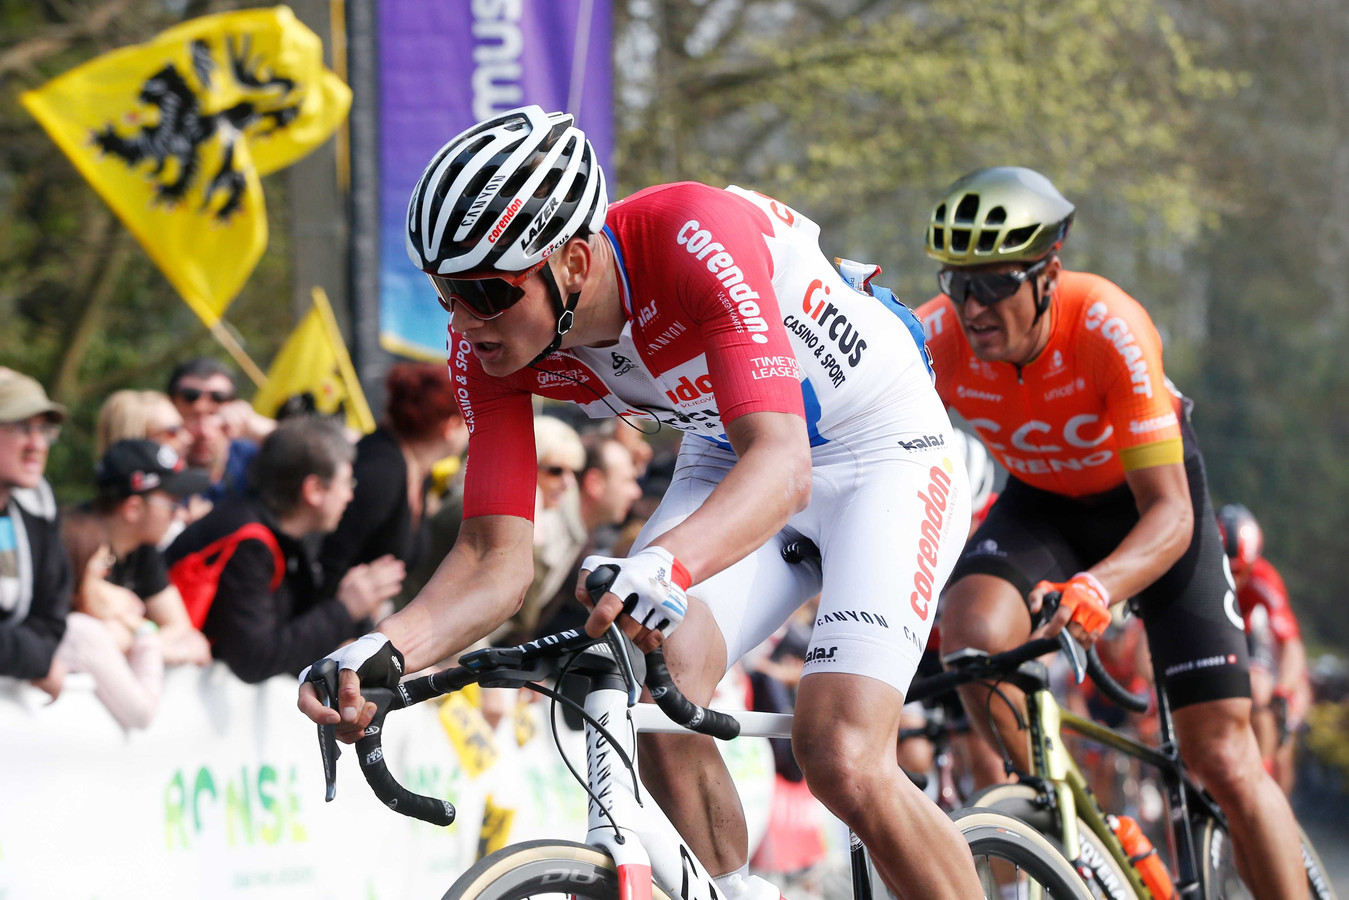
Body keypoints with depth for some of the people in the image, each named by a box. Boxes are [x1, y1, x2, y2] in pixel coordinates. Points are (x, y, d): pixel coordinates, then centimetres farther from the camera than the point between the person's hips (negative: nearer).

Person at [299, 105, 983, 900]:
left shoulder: (696, 238, -36)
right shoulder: (487, 347, -18)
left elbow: (782, 465, -45)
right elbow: (496, 556, -18)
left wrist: (665, 562, -65)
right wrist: (382, 652, -38)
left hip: (884, 448, -5)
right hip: (728, 459, 5)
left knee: (843, 763, -22)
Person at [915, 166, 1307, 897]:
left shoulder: (1108, 329, -35)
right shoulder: (938, 337, -26)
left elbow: (1171, 515, -38)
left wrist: (1095, 590, -56)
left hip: (1147, 499, -2)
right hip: (1041, 502, 2)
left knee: (1222, 760, -8)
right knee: (971, 629, -30)